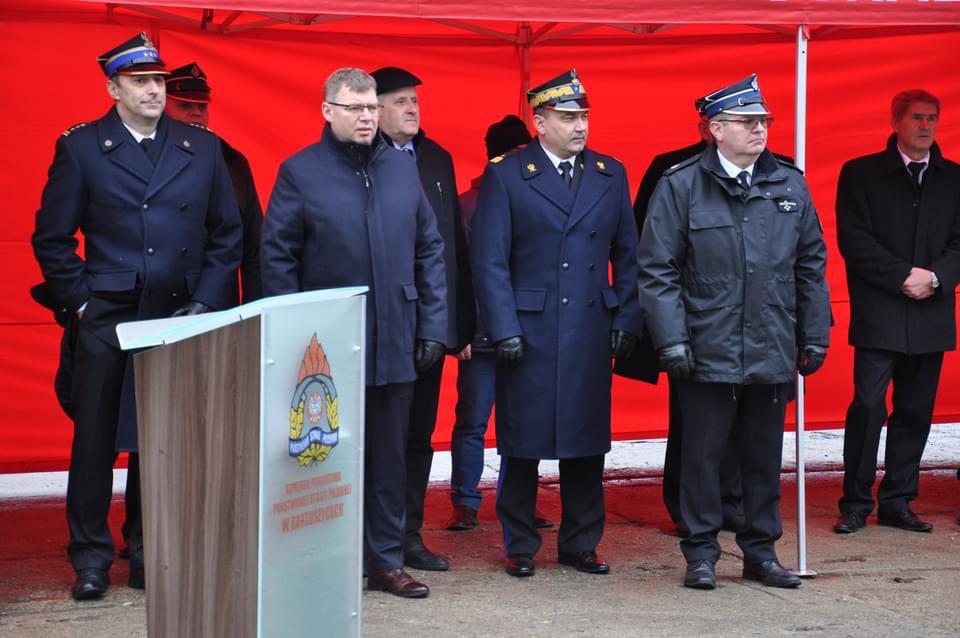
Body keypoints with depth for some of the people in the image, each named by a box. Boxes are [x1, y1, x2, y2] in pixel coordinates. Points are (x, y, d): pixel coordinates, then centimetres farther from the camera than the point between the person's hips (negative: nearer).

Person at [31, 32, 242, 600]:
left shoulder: (202, 148, 9)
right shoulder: (81, 148, 2)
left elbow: (228, 233, 11)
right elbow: (52, 238, 4)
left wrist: (205, 301, 2)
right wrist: (80, 299, -4)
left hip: (179, 320, 2)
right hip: (107, 320, -2)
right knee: (95, 440, 1)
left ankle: (150, 552, 17)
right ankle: (91, 558, 11)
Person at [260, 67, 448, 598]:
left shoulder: (402, 168, 8)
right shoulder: (300, 172, -4)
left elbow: (429, 250, 10)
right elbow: (277, 258, -4)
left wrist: (432, 326, 5)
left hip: (394, 344, 4)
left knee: (388, 455, 10)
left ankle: (386, 561, 19)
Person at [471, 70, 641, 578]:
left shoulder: (610, 174, 9)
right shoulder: (506, 175, -3)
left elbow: (627, 255, 12)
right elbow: (490, 260, -5)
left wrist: (626, 321, 4)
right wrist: (504, 330, -11)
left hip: (591, 333, 3)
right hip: (529, 331, -3)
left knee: (586, 441, 8)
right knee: (522, 443, 3)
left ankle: (580, 544, 19)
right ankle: (519, 546, 15)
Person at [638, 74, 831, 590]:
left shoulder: (789, 185, 7)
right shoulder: (681, 186, -5)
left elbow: (811, 267, 12)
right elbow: (657, 269, -6)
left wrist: (815, 336, 9)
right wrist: (671, 340, -12)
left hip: (773, 353, 4)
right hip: (707, 352, -3)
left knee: (764, 458, 12)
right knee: (702, 455, 4)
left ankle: (761, 551, 23)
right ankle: (701, 553, 15)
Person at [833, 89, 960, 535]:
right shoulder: (861, 173, 4)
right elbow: (853, 239, -4)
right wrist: (903, 277, -12)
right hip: (878, 314, -3)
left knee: (916, 411, 6)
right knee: (868, 406, -9)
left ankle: (897, 503, 14)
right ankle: (856, 504, -1)